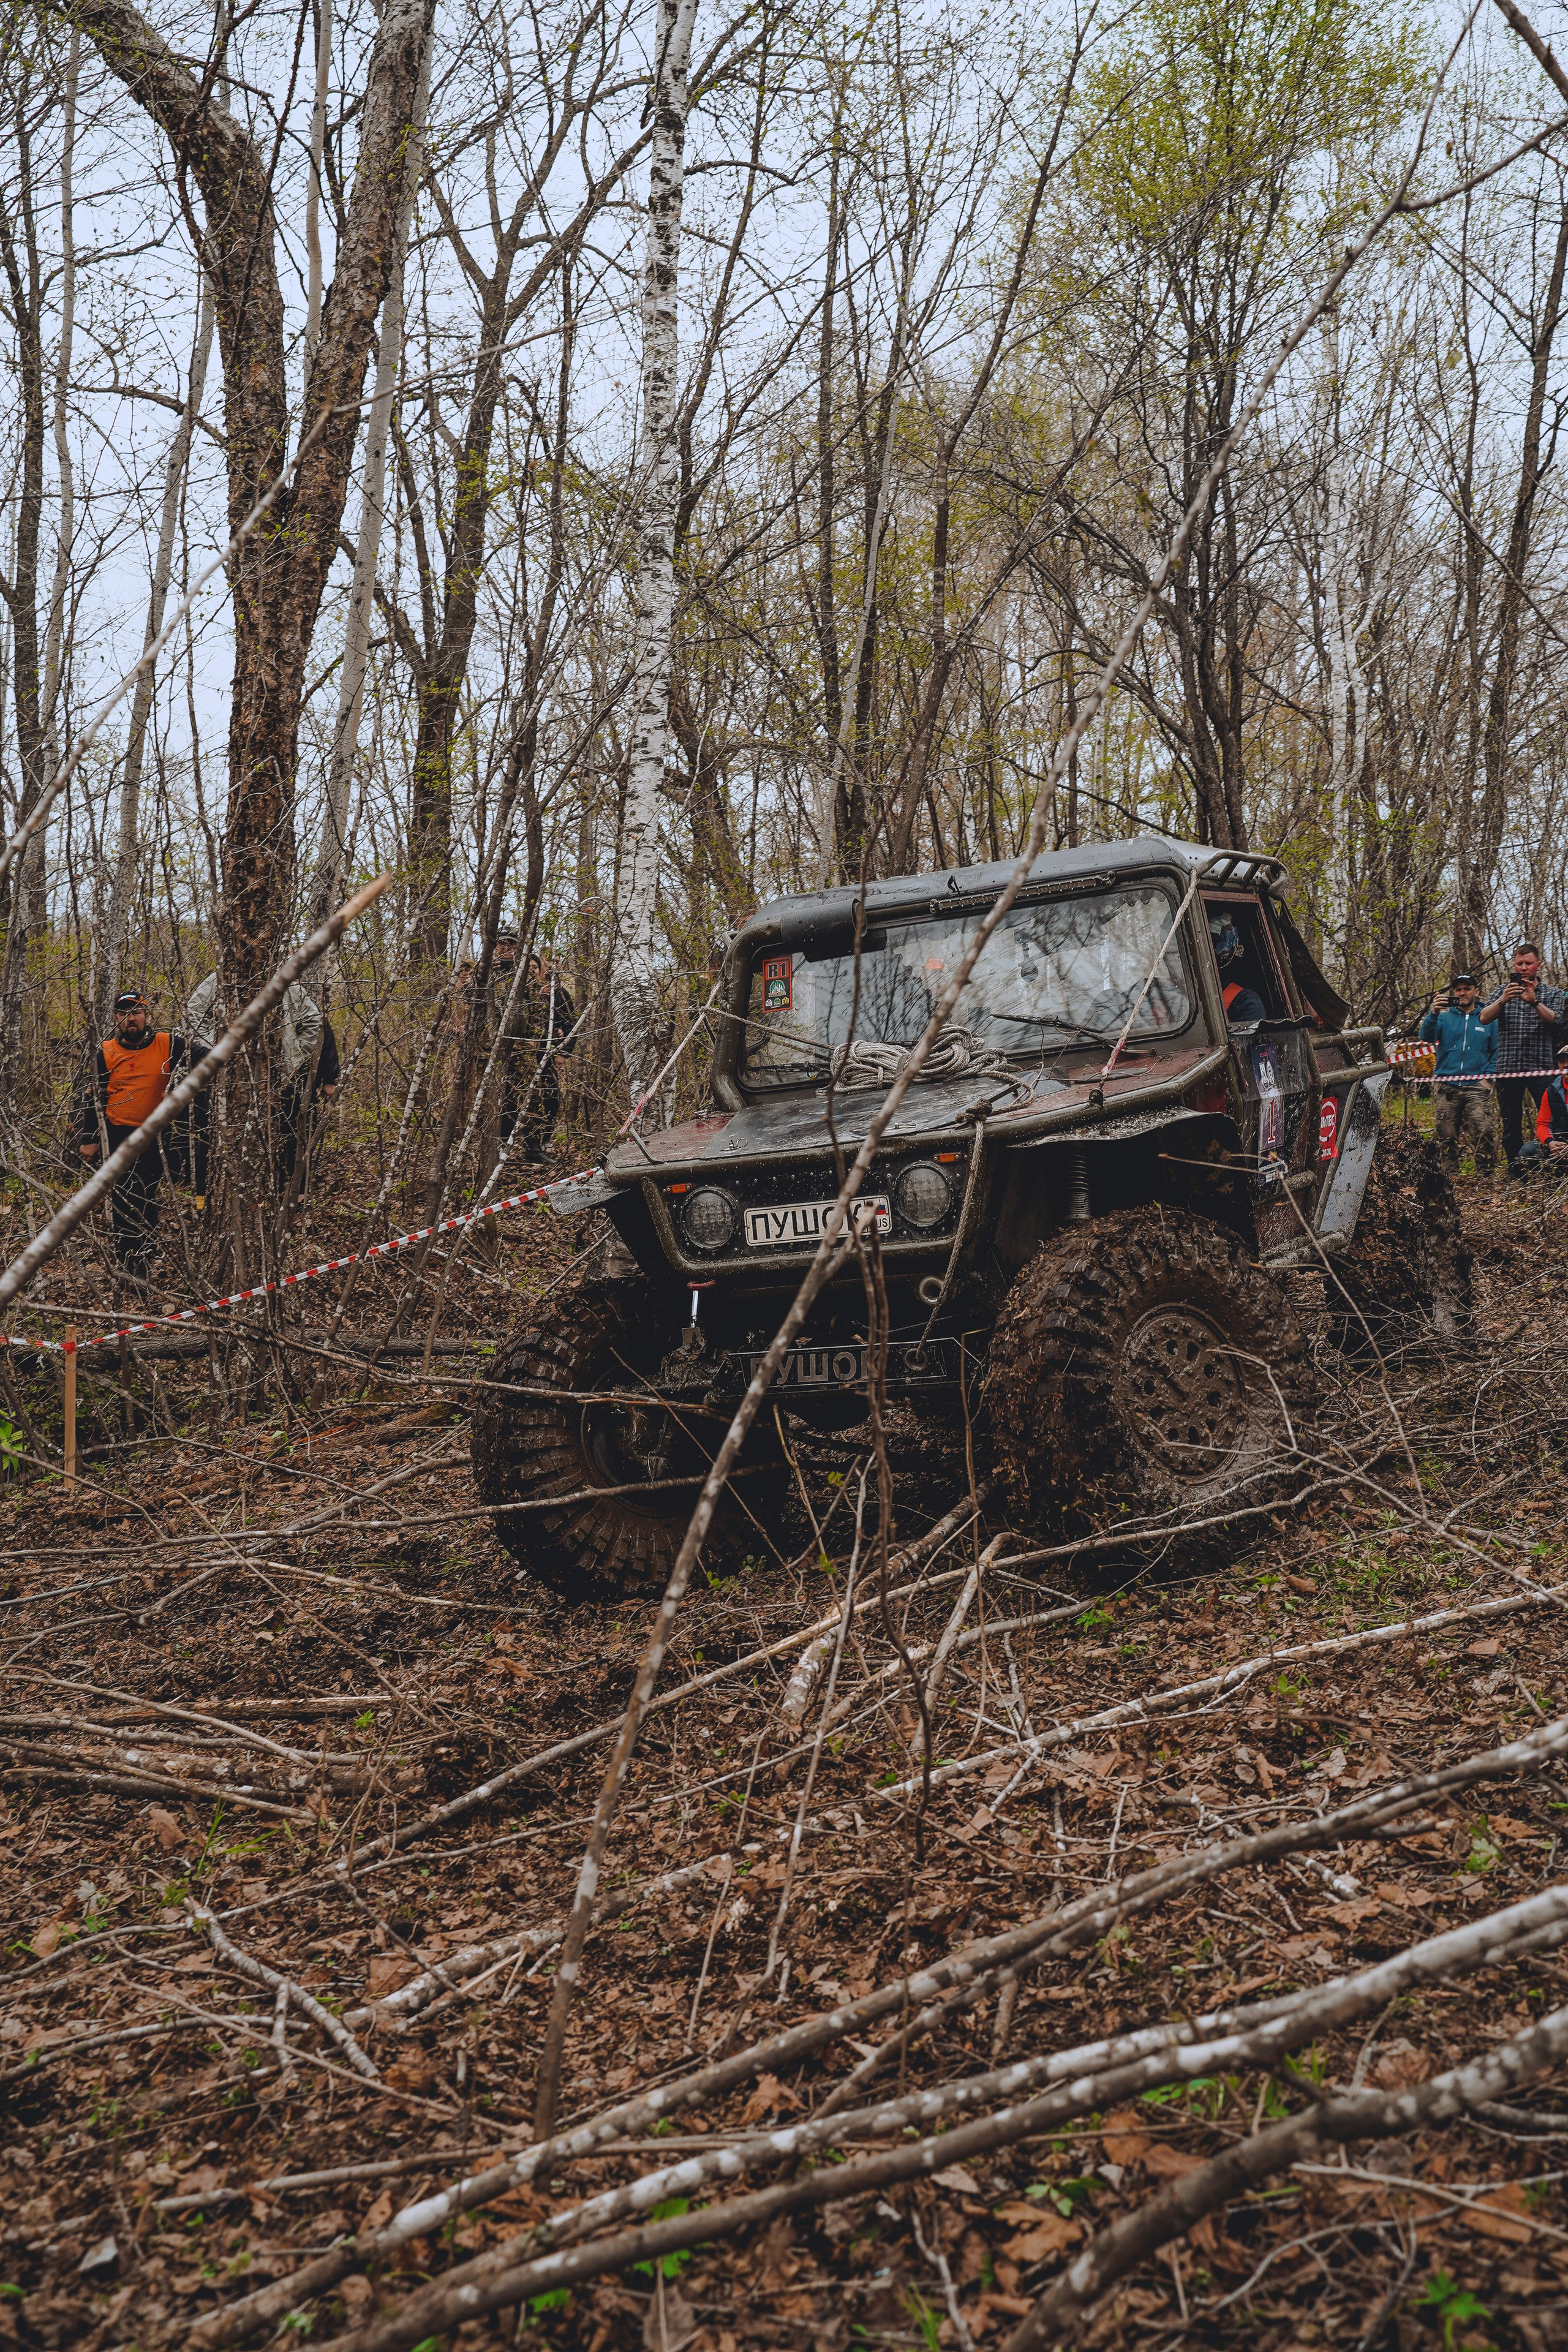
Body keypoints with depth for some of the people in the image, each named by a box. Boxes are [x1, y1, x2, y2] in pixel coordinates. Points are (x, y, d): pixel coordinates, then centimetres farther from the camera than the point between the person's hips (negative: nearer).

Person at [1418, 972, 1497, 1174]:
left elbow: (1496, 1052, 10)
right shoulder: (1445, 1016, 12)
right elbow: (1426, 1037, -4)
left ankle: (1487, 1176, -9)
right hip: (1447, 1088, 2)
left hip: (1477, 1088, -2)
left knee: (1483, 1134, -14)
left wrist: (1488, 1078, -3)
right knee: (1446, 1137, 2)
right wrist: (1434, 1013, -19)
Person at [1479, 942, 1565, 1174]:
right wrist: (1503, 1001, -22)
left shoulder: (1553, 994, 11)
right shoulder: (1504, 993, 13)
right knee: (1511, 1126, 4)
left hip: (1541, 1068, -1)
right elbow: (1484, 1017, -4)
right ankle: (1515, 1175, 11)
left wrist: (1534, 1002, -25)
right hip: (1508, 1068, 2)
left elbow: (1554, 1019, -9)